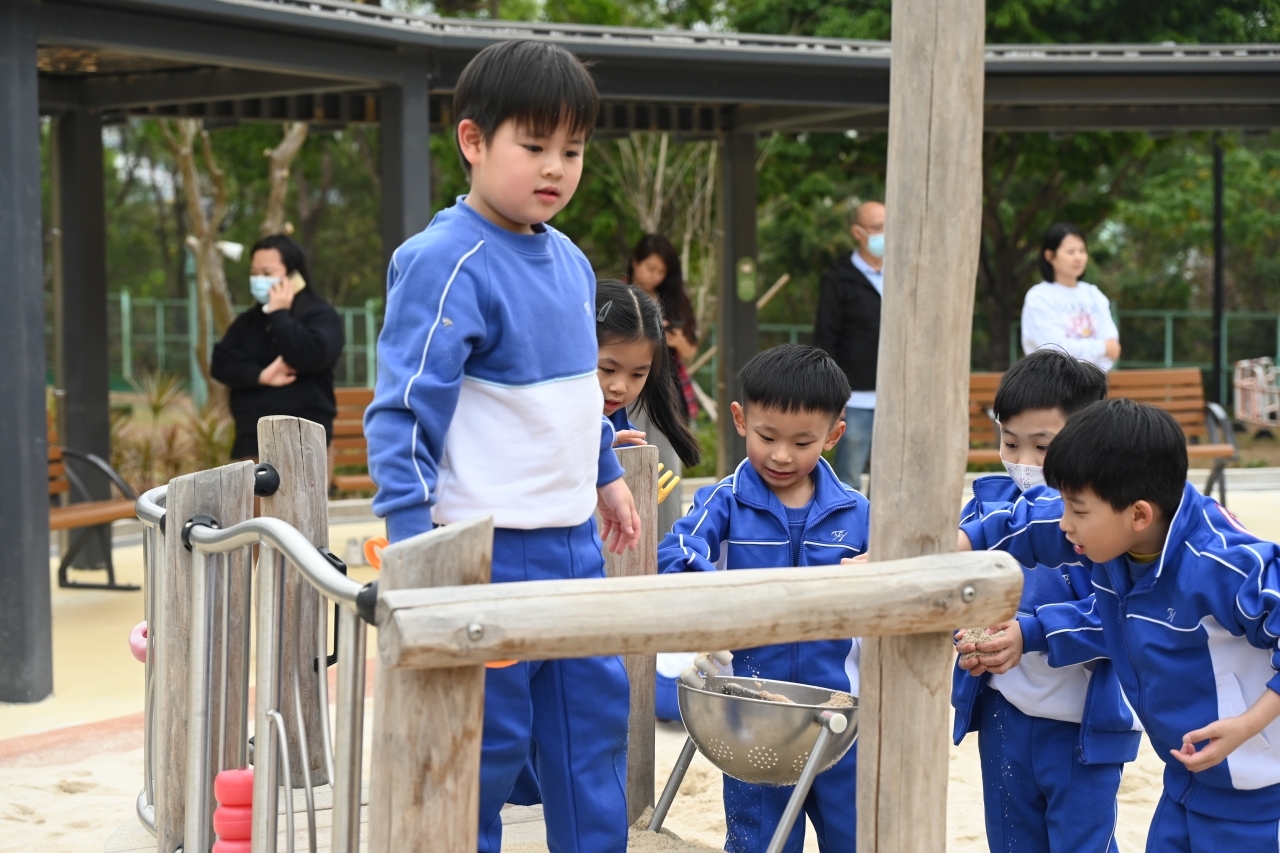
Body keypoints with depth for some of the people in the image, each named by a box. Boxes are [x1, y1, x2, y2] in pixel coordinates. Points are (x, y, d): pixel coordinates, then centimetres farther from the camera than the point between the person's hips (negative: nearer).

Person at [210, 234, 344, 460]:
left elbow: (311, 356, -19)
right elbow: (220, 362, 5)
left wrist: (279, 315, -8)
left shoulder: (321, 315, 1)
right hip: (252, 442, 5)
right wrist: (260, 376, -12)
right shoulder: (248, 321, 18)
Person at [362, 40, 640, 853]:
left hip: (574, 540, 8)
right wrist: (415, 542, -24)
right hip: (489, 550, -8)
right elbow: (404, 411, -19)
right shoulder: (446, 263, -17)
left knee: (596, 708, 16)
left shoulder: (569, 261, 9)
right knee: (487, 736, 0)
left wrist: (606, 475, 29)